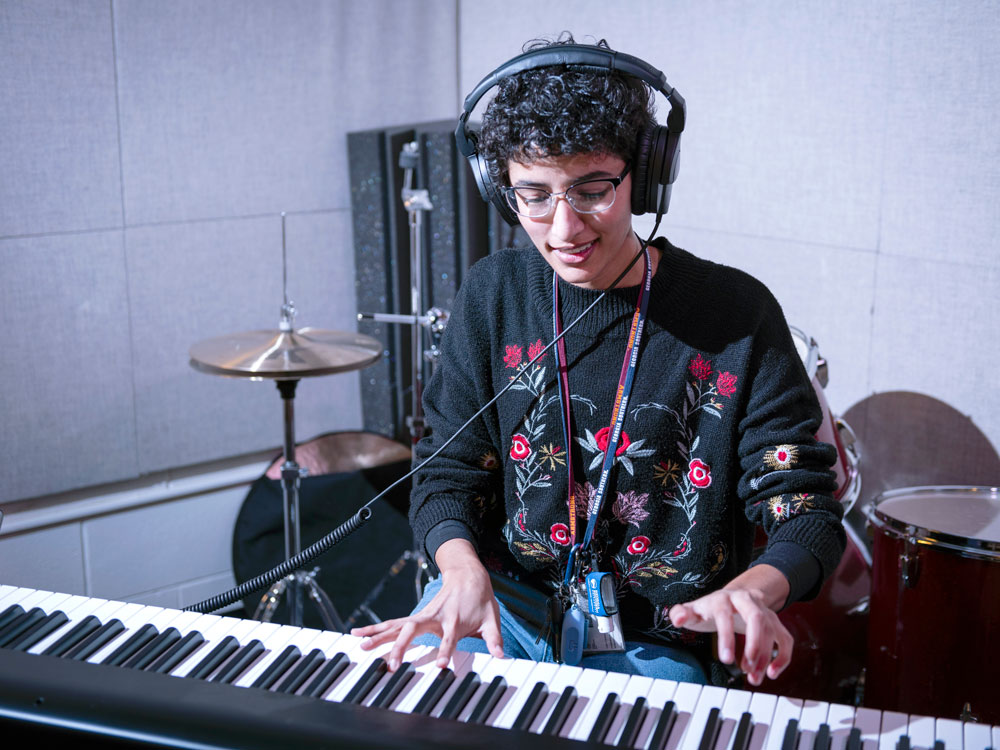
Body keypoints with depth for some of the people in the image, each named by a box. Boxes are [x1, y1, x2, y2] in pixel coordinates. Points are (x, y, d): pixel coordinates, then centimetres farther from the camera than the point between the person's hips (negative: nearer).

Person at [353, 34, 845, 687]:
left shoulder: (738, 314, -9)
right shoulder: (495, 294, 0)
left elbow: (806, 512, -7)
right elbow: (450, 471, 4)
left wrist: (752, 589, -29)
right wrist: (464, 571, -18)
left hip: (656, 645, -1)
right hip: (505, 601, 2)